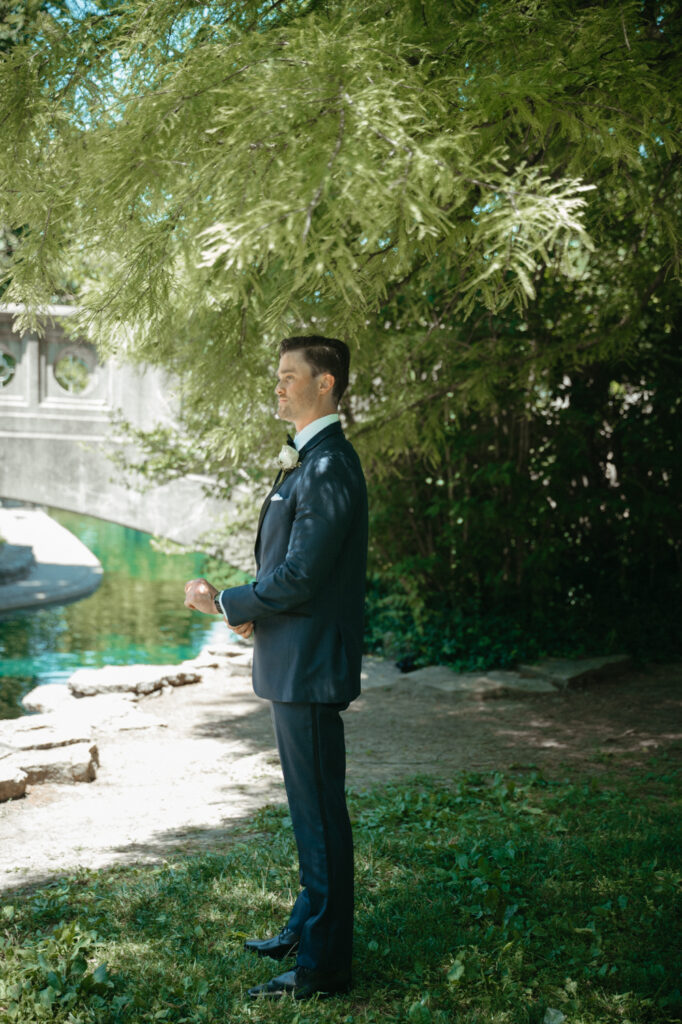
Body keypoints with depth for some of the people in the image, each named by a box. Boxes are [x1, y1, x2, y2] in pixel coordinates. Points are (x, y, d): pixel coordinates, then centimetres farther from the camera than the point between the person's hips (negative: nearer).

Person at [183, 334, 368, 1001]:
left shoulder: (327, 469, -20)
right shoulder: (310, 461, 14)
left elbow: (298, 577, -23)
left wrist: (223, 603, -9)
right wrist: (254, 610, 4)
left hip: (308, 668, -11)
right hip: (295, 663, 11)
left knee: (320, 814, -2)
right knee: (311, 808, 21)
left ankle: (324, 965, 7)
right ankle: (309, 927, 35)